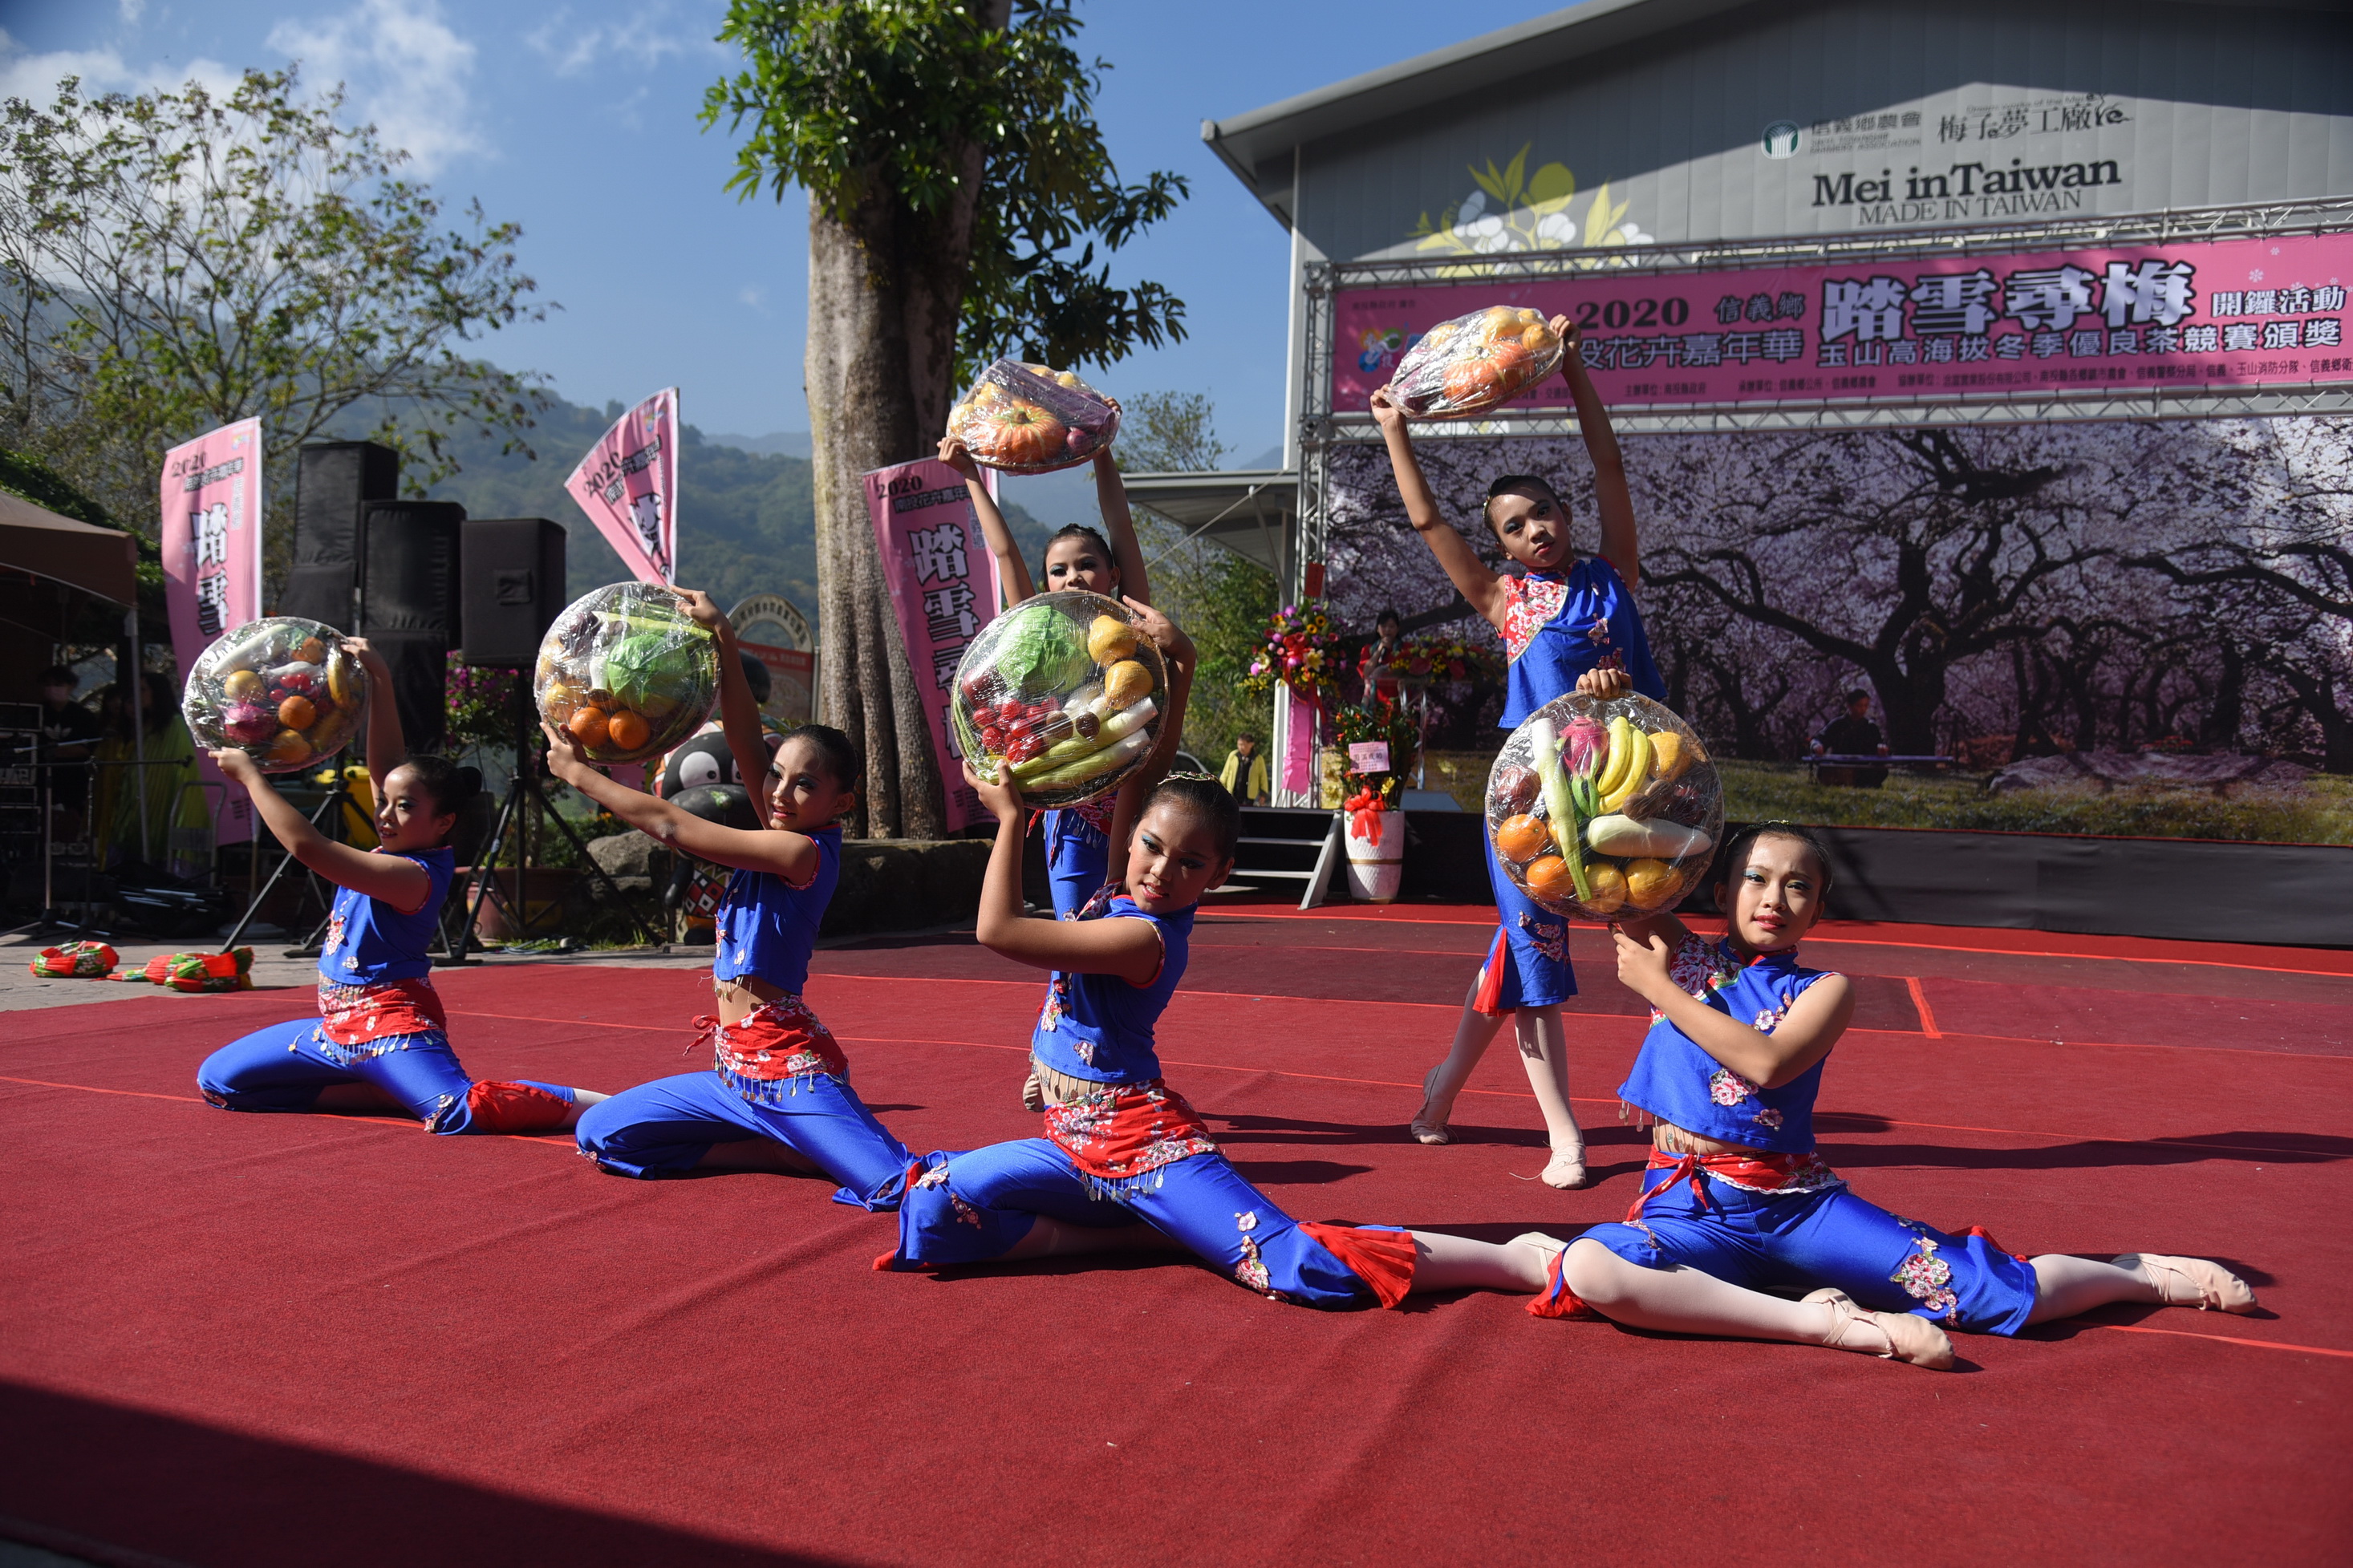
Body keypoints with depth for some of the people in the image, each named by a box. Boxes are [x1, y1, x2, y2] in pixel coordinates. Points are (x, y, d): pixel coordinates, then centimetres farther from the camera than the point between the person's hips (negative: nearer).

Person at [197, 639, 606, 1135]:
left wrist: (249, 775, -16)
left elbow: (306, 845, -25)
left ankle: (602, 1105, -23)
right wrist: (379, 680, -1)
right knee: (217, 1079, 9)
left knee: (461, 1110, -36)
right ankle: (391, 1091, 4)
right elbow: (385, 764, 8)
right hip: (336, 1023, 11)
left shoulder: (415, 874, -20)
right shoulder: (398, 852, 5)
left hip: (390, 1024, -11)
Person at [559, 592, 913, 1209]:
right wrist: (722, 640, -4)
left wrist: (581, 774, -3)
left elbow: (673, 826, -13)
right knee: (600, 1134, 7)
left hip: (790, 1068, -10)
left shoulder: (805, 851, -17)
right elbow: (746, 745, 0)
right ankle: (792, 1151, 6)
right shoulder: (776, 835, 7)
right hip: (737, 1067, 10)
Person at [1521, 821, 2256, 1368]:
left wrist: (1660, 988, -10)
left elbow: (1766, 1061, -16)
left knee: (2009, 1293, -7)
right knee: (1588, 1268, -35)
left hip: (1801, 1204, 0)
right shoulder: (1679, 955, 10)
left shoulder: (1824, 989, 5)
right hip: (1692, 1210, 0)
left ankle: (2144, 1272, 28)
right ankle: (1823, 1320, -30)